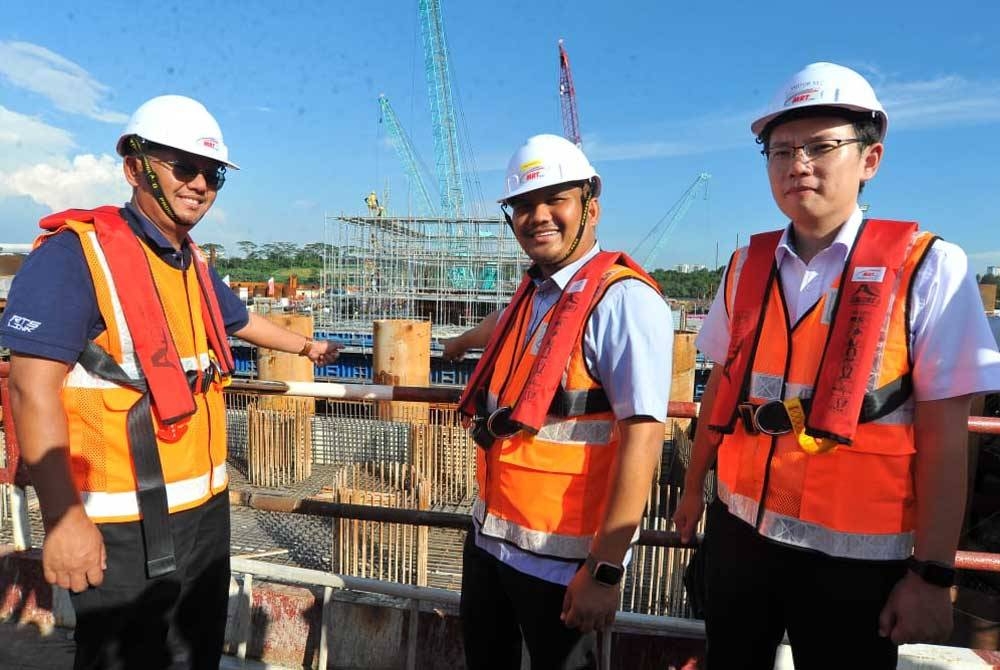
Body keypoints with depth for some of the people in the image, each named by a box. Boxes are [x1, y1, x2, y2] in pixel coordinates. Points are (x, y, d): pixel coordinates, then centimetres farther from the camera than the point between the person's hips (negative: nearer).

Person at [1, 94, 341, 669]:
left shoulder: (195, 264, 9)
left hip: (206, 506, 8)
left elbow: (240, 320, 28)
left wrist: (304, 346, 41)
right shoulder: (77, 252, -16)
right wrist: (64, 517, -23)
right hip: (125, 525, -8)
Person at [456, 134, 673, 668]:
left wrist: (605, 569, -24)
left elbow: (643, 435, -24)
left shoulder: (624, 299, -19)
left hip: (559, 558, -8)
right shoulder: (532, 294, 4)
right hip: (488, 536, 8)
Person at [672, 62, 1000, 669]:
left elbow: (944, 437, -11)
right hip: (739, 531, 4)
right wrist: (694, 488, 14)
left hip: (855, 552, -3)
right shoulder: (747, 267, 1)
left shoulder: (929, 267, -10)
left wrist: (933, 573, -11)